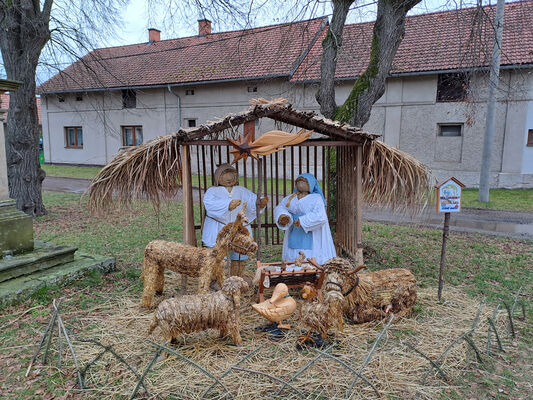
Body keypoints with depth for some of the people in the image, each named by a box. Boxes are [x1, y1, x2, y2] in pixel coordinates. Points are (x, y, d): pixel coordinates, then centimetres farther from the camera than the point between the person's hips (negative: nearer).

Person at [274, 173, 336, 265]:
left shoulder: (316, 199, -5)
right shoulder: (291, 198, 13)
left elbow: (319, 216, -17)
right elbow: (279, 208, 7)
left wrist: (302, 221, -23)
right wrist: (282, 216, -15)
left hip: (310, 236, -5)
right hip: (294, 236, 5)